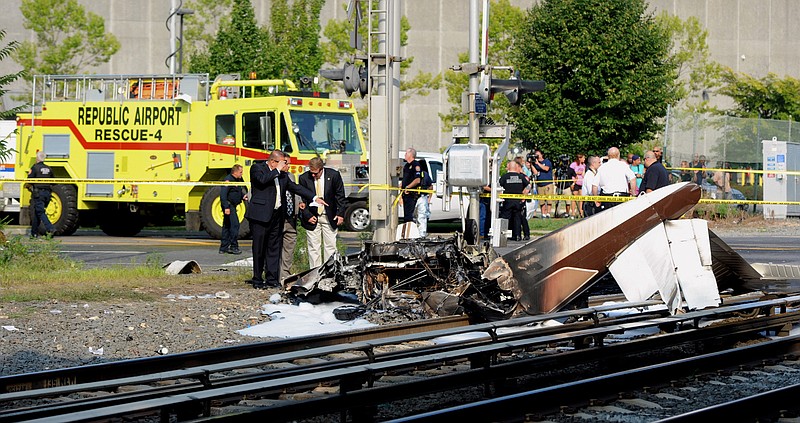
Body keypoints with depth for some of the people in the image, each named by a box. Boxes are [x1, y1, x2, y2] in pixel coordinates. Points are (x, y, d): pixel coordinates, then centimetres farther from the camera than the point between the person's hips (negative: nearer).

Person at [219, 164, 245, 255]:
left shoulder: (238, 180, 15)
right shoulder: (228, 180, -15)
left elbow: (239, 192, 30)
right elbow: (223, 194, -21)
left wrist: (243, 197, 9)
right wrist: (226, 207, -26)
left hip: (233, 206, 10)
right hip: (228, 206, -10)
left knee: (227, 227, 11)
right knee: (234, 224, -12)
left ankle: (223, 248, 15)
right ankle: (233, 247, -8)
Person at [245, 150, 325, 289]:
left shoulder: (282, 175, 16)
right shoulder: (257, 168, -2)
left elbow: (295, 187, 20)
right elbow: (262, 179, -22)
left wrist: (314, 198, 16)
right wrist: (277, 170, -11)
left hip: (277, 215, 6)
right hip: (260, 215, -6)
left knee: (274, 248, 7)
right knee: (259, 248, -2)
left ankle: (271, 279, 12)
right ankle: (257, 279, 4)